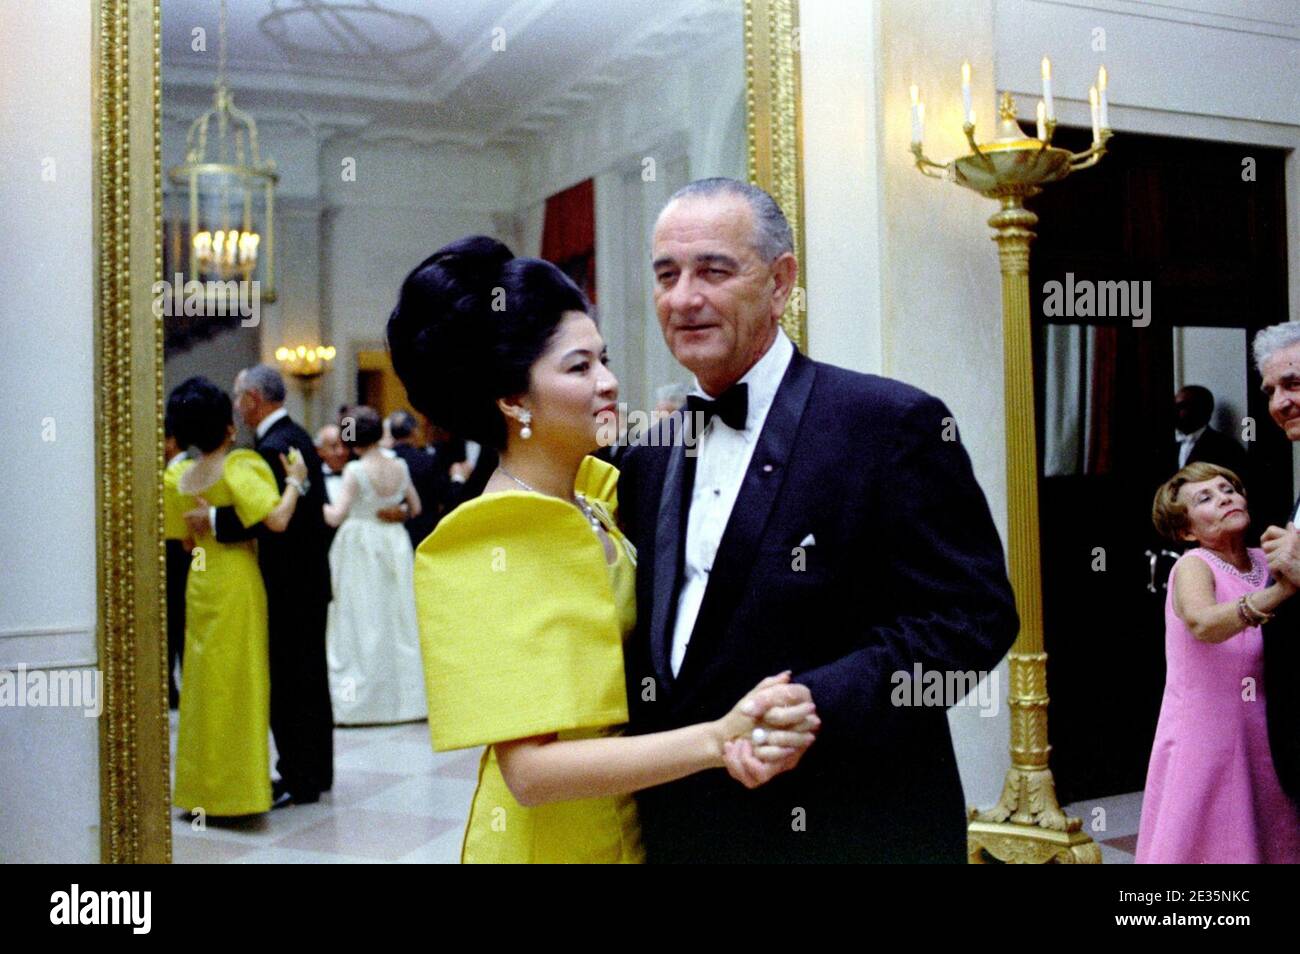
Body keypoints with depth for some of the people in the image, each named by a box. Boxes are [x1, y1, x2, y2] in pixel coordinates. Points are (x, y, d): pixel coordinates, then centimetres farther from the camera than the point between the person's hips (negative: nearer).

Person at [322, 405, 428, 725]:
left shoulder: (355, 470, -14)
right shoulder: (400, 467, 1)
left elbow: (336, 516, -17)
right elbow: (416, 508, 11)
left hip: (361, 550, -4)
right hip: (395, 546, 5)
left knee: (362, 621, 1)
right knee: (398, 619, 11)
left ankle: (360, 701, 5)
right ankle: (406, 695, 16)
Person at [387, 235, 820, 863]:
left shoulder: (594, 490, -1)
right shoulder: (491, 550, -23)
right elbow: (530, 770, -29)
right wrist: (716, 740, -37)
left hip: (630, 828, 7)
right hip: (549, 839, -7)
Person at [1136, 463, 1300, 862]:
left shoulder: (1265, 561, 5)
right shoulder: (1193, 565, -11)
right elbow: (1203, 623, -32)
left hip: (1261, 737, 5)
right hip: (1204, 736, -5)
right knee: (1201, 842, 2)